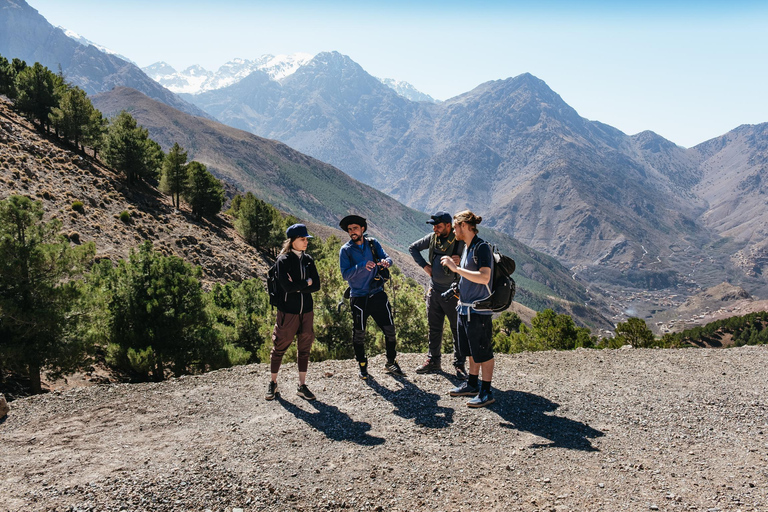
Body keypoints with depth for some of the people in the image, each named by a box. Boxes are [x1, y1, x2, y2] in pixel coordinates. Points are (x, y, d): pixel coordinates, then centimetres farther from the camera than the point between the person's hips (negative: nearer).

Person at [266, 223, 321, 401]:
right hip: (288, 311, -5)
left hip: (307, 310, 5)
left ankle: (302, 386, 20)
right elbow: (287, 287, -20)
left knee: (305, 348, 9)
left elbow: (316, 285, 0)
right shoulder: (283, 260, -9)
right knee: (279, 348, 6)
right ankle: (273, 383, 24)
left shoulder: (308, 260, 6)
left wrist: (297, 287, -13)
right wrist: (306, 282, -8)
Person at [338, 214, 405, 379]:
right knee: (359, 333, 6)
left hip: (378, 294, 3)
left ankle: (391, 362, 24)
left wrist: (385, 262, -23)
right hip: (359, 297, -2)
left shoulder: (373, 243, 5)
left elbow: (387, 257, 1)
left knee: (390, 329, 5)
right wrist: (362, 266, -28)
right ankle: (362, 365, 27)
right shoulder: (345, 250, -5)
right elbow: (345, 274, -13)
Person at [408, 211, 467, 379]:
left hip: (452, 293, -6)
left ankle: (459, 364, 14)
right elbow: (413, 248, 16)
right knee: (434, 328, 14)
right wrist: (424, 265, 5)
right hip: (434, 291, 6)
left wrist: (460, 261, -32)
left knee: (457, 329, 4)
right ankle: (433, 362, 26)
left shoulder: (459, 242, -15)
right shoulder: (433, 238, 2)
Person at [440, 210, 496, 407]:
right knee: (471, 350, 19)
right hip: (465, 308, 9)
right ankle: (472, 384, 32)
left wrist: (455, 268, -27)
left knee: (483, 351, 1)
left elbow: (484, 278, -28)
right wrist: (460, 294, 21)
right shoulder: (467, 248, 12)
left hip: (479, 310, -9)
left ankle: (486, 392, 11)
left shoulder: (482, 247, -17)